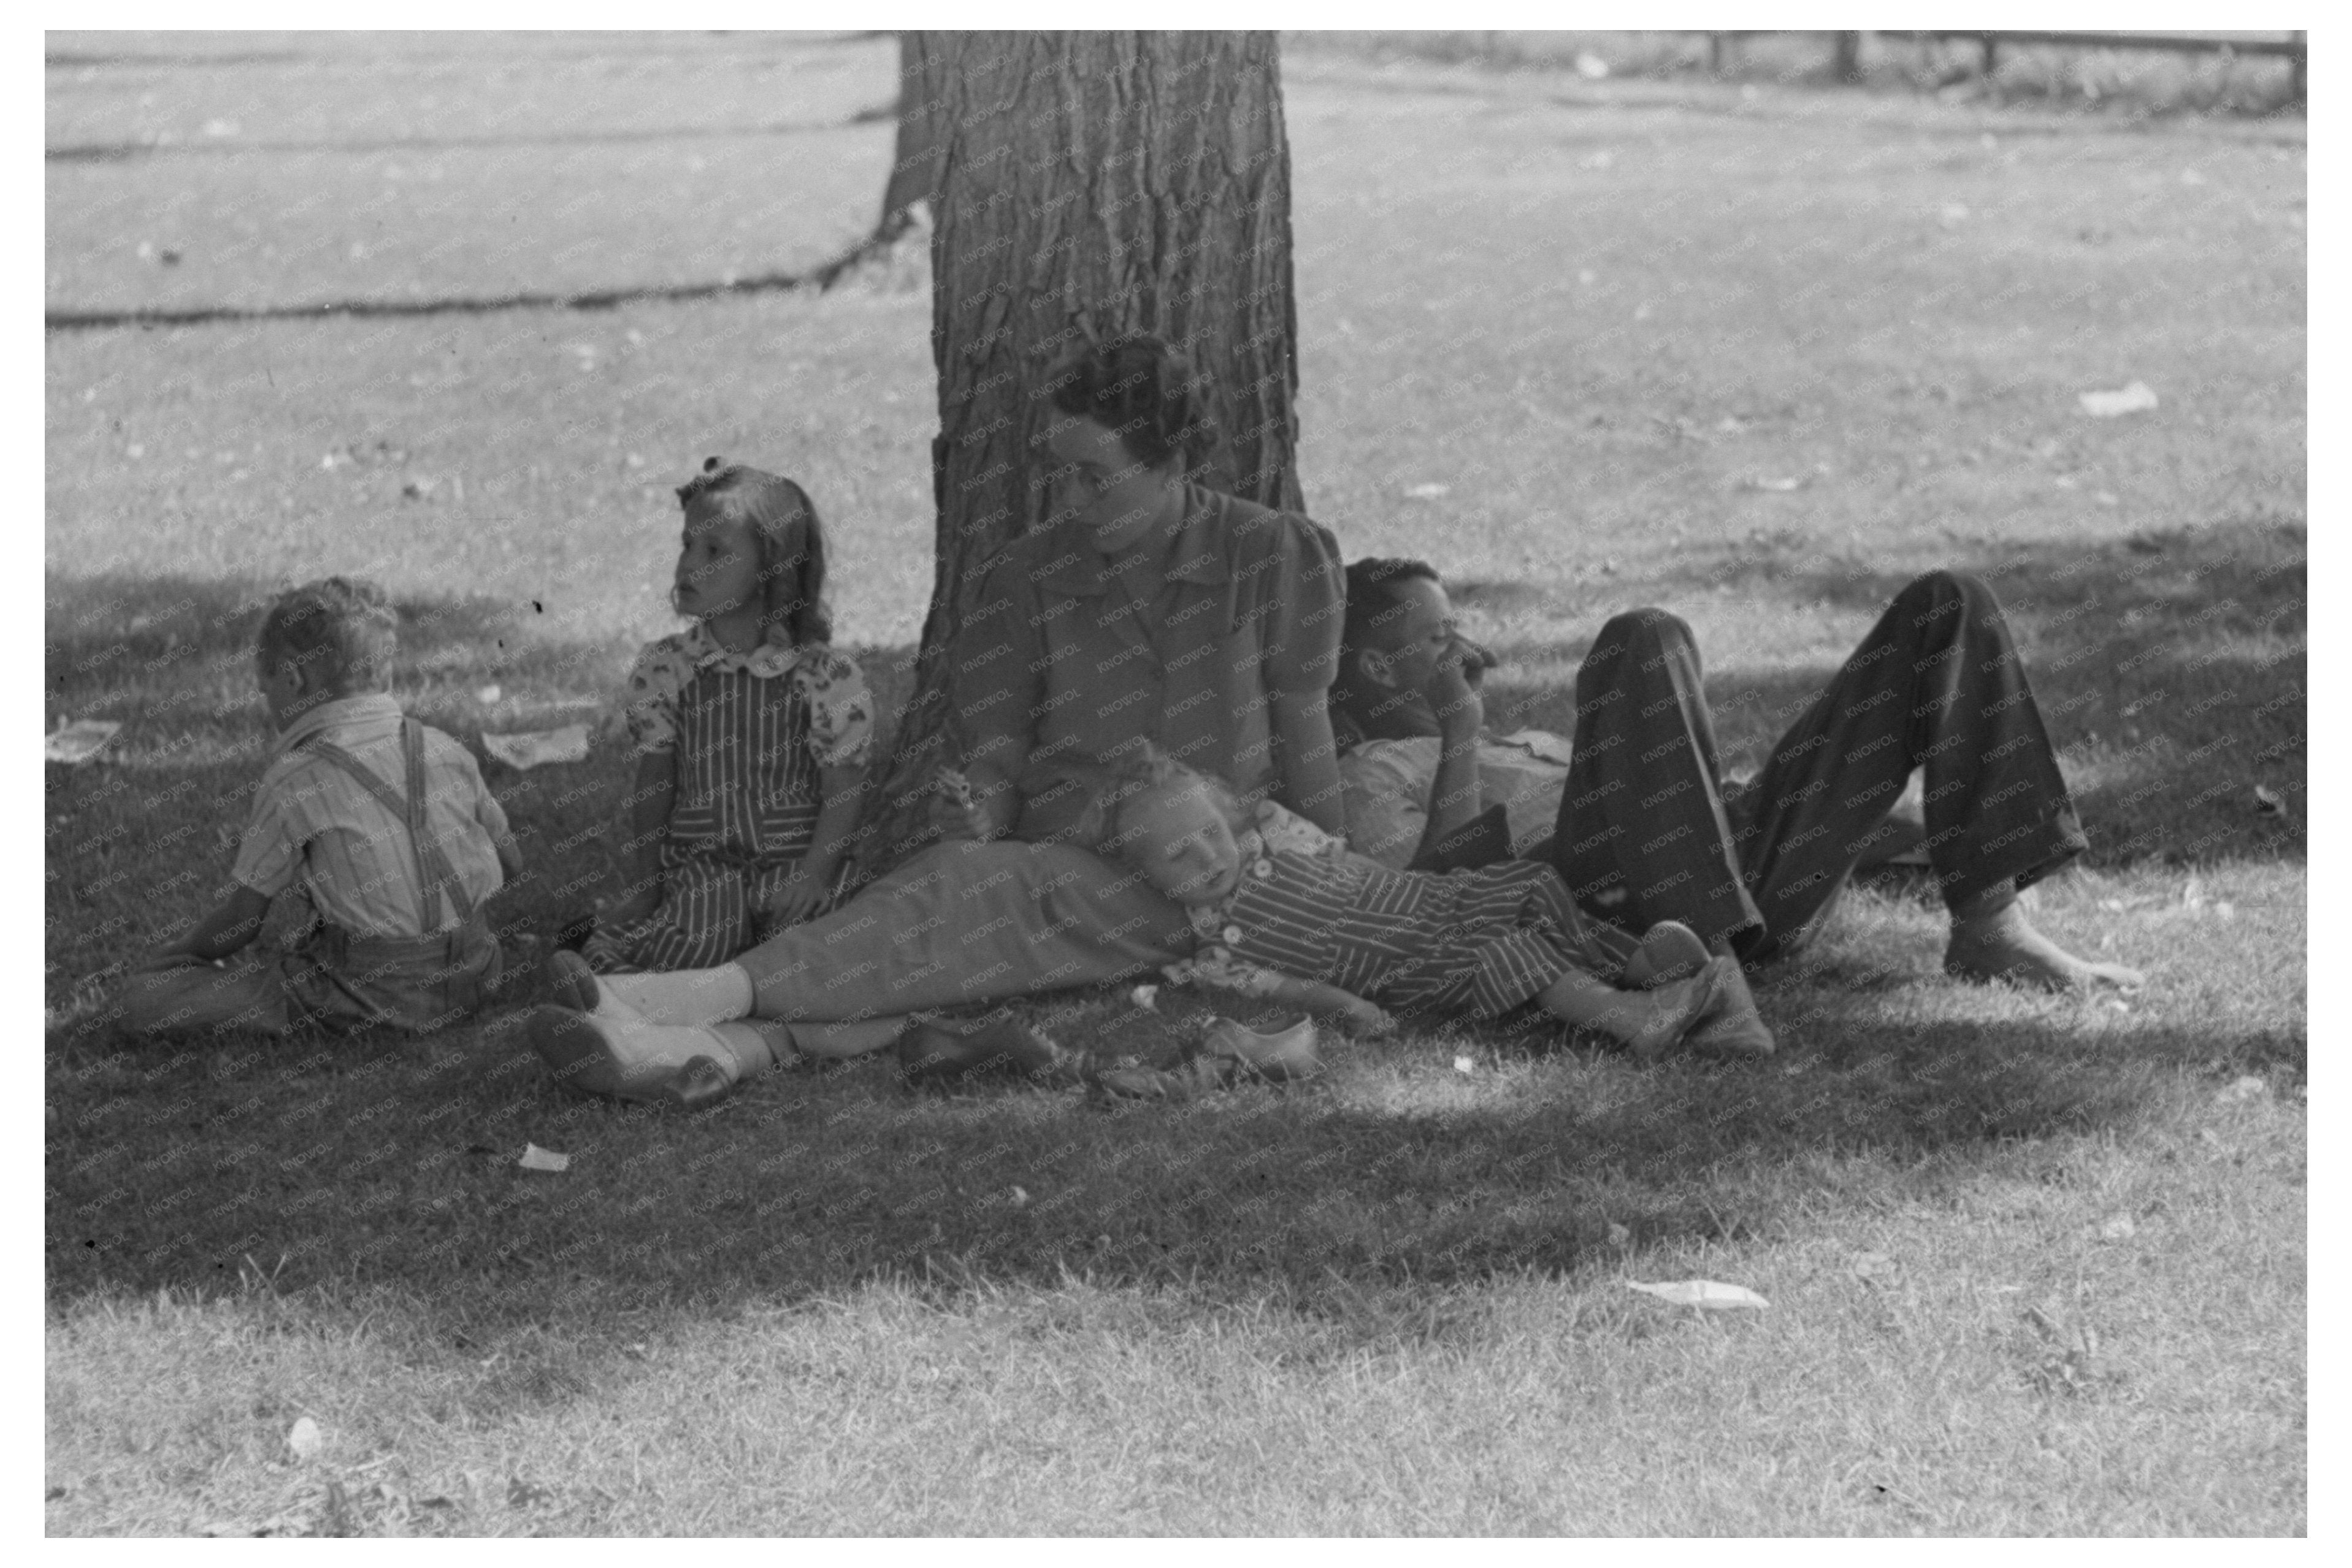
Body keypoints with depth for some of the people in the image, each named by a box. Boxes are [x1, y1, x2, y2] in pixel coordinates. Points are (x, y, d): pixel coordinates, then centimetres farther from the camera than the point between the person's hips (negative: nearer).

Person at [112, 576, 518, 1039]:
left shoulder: (296, 780, -13)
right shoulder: (446, 750, 1)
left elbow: (240, 921, -7)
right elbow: (510, 863, 12)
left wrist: (176, 950, 12)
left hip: (379, 997, -7)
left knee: (144, 1002, -10)